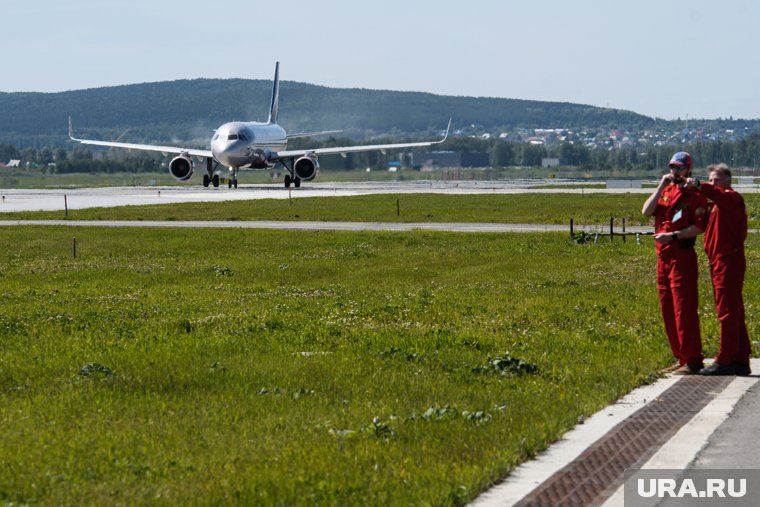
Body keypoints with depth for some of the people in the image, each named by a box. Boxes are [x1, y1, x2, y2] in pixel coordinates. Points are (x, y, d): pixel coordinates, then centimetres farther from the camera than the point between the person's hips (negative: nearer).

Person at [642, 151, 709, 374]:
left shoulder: (695, 195, -5)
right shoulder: (665, 191, 15)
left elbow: (699, 227, -13)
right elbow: (647, 211, 2)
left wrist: (673, 235, -21)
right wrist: (661, 186, -3)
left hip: (682, 257, -8)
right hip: (663, 257, 8)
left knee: (684, 310, -9)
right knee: (667, 310, 10)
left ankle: (692, 361, -7)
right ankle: (681, 357, 18)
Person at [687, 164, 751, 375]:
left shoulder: (732, 198, -8)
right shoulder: (716, 204, 26)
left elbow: (719, 195, -31)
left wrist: (699, 186, -46)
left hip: (729, 261, -10)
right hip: (719, 262, 10)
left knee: (727, 311, -10)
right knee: (734, 312, 12)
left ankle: (725, 361, -11)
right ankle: (741, 361, 16)